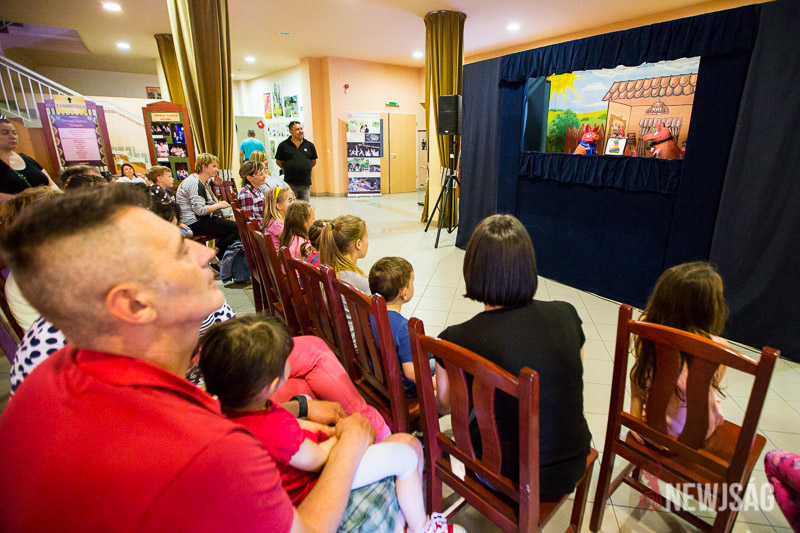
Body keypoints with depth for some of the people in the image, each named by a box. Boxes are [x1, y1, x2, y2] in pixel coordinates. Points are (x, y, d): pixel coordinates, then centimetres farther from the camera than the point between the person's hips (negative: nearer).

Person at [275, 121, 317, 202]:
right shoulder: (283, 145, 0)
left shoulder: (309, 145, 6)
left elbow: (313, 162, 14)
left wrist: (305, 169, 11)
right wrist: (288, 169, 6)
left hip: (305, 183, 2)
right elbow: (278, 162, 7)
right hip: (290, 183, -2)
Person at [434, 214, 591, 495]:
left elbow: (446, 404, -4)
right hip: (574, 468, 4)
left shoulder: (457, 340, -24)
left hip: (513, 476, -3)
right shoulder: (566, 315, -14)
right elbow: (570, 381, 4)